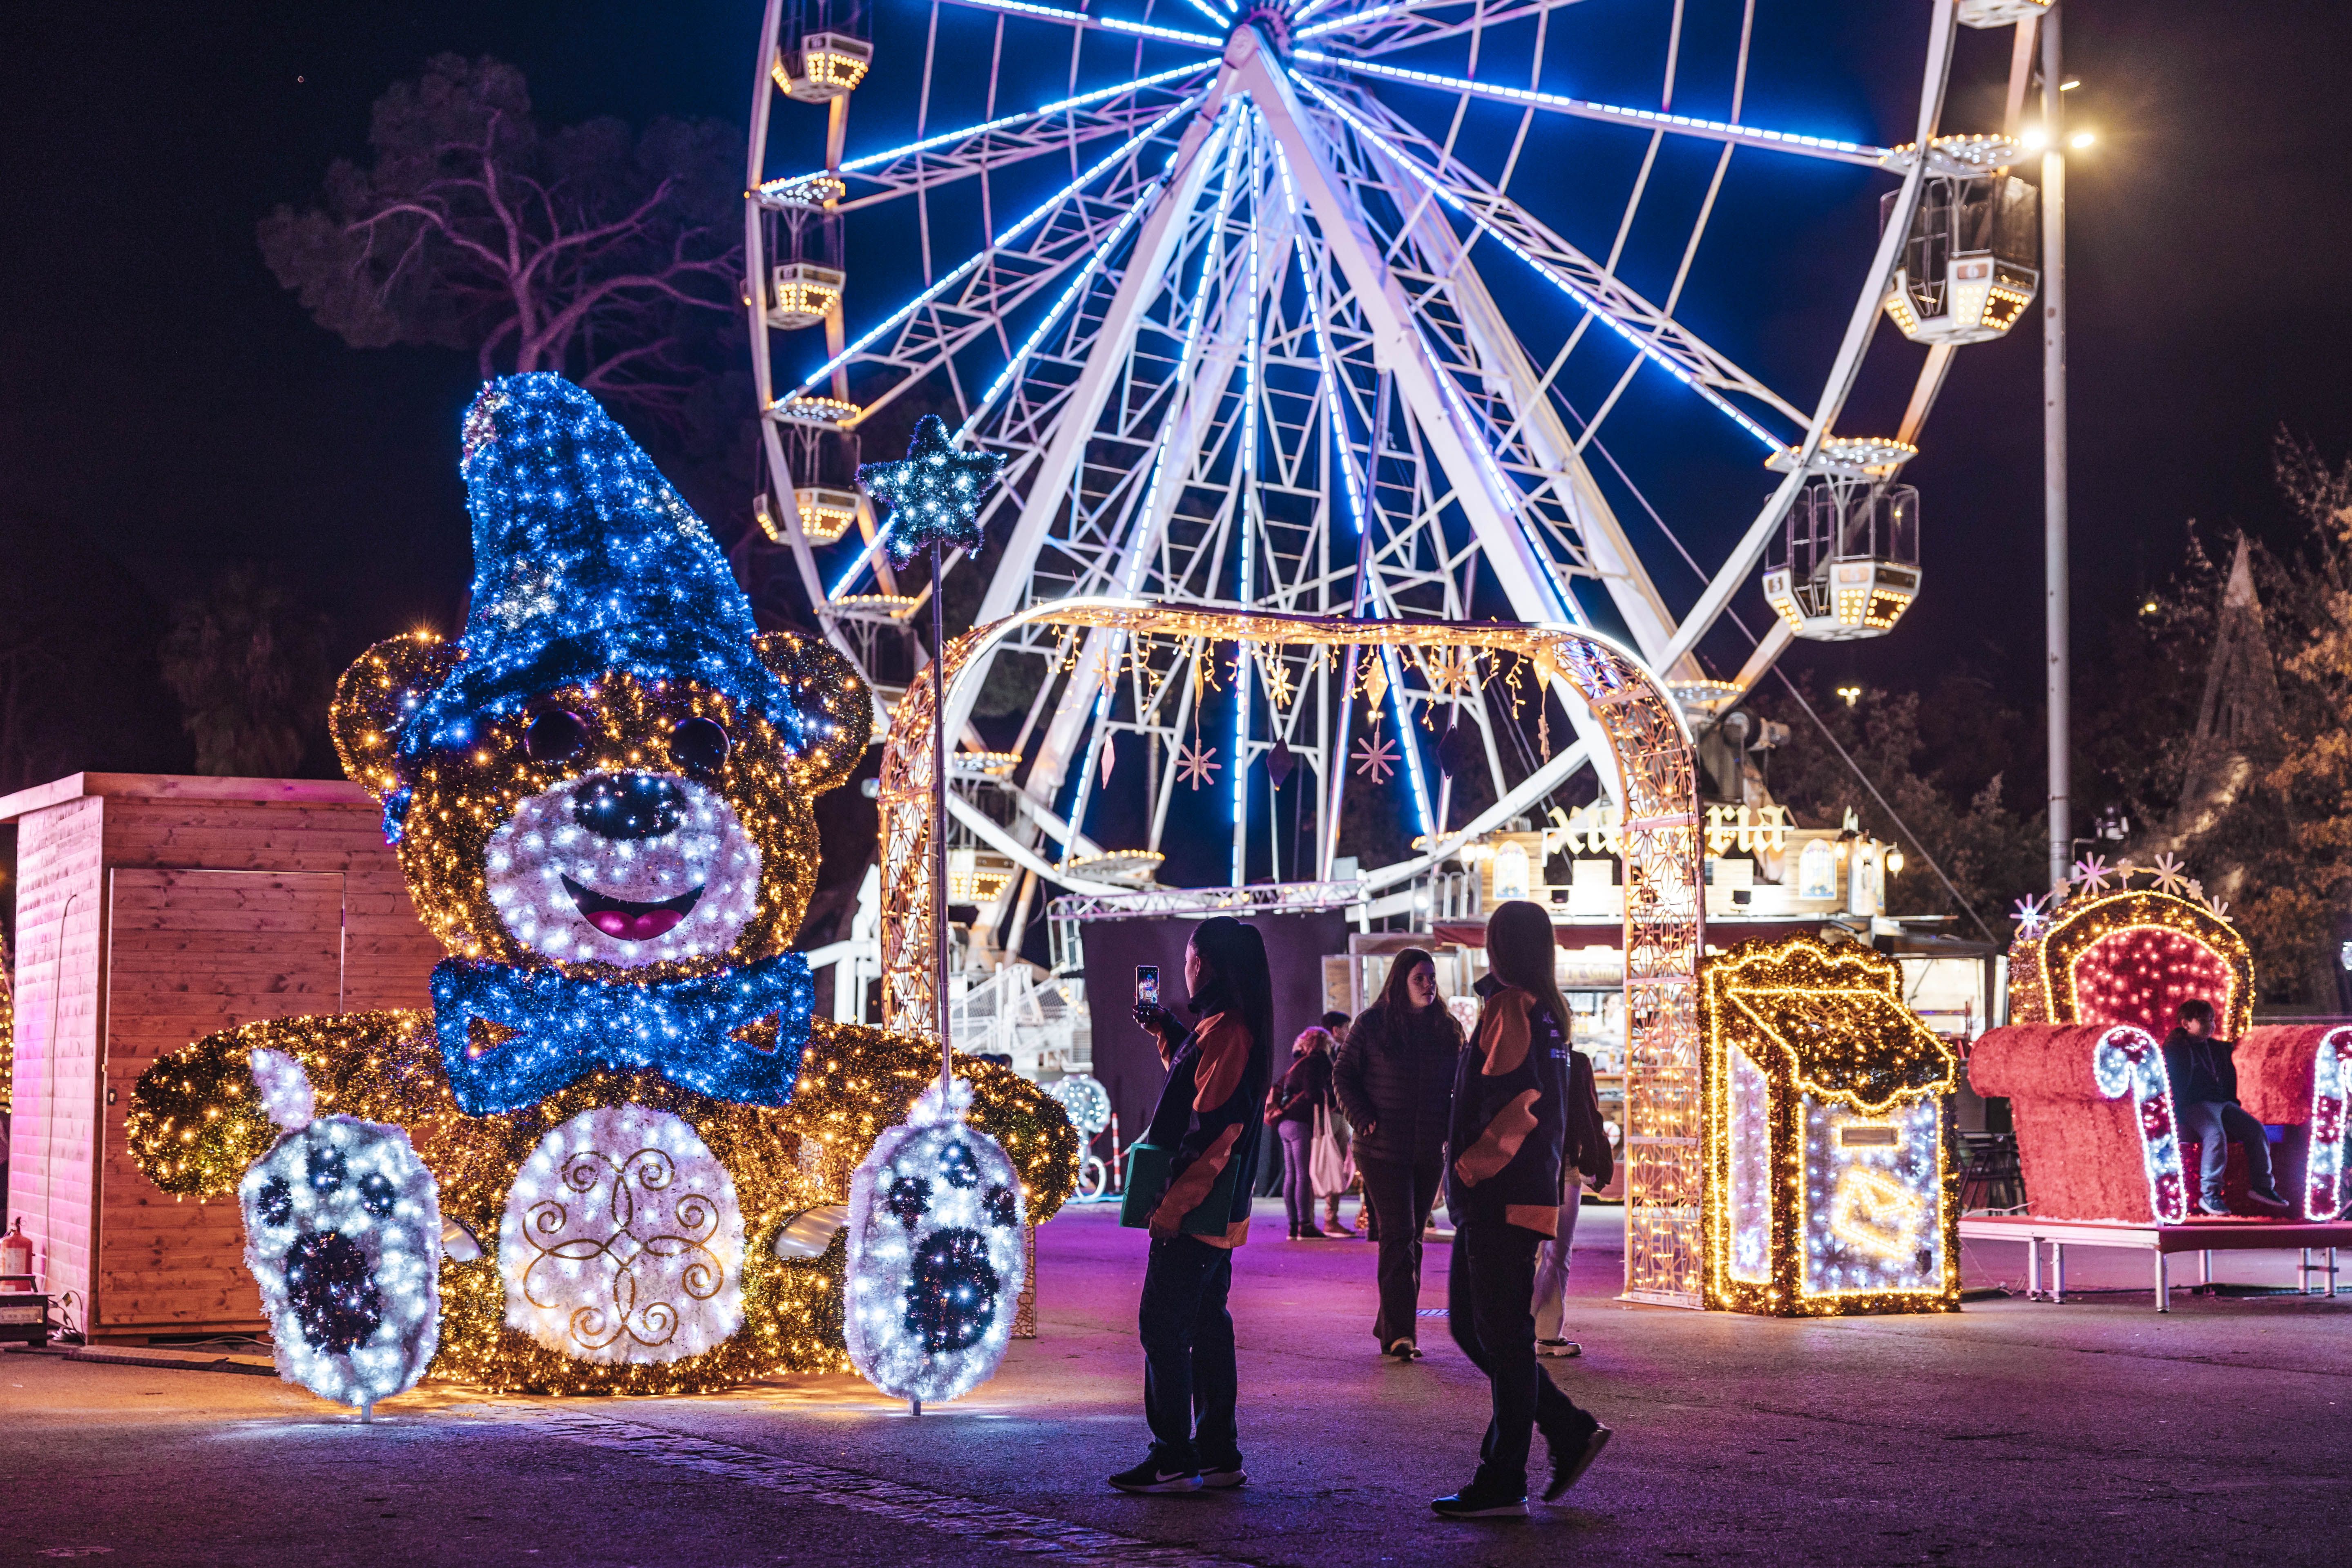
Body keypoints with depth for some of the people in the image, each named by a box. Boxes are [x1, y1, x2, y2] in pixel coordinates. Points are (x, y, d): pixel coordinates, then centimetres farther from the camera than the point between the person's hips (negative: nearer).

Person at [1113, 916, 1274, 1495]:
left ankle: (1172, 1460, -4)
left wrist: (1173, 1205, -23)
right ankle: (1217, 1455, 16)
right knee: (1206, 1327, 13)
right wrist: (1163, 1030, 29)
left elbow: (1212, 1129, -23)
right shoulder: (1222, 1027, 14)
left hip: (1196, 1212, -10)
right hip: (1216, 1213, 10)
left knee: (1163, 1328, -6)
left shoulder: (1226, 1030, -18)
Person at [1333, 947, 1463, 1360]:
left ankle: (1392, 1326, 19)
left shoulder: (1446, 1029, 9)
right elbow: (1343, 1075, 1)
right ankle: (1400, 1332, -14)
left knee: (1411, 1238, 10)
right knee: (1397, 1236, -12)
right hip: (1383, 1150, -5)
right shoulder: (1372, 1024, -2)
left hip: (1430, 1151, 5)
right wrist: (1364, 1120, -10)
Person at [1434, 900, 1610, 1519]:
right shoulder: (1546, 1011, 17)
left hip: (1501, 1198, -10)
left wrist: (1472, 1166, -15)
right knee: (1470, 1325, 15)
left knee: (1502, 1336, -5)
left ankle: (1502, 1485, 0)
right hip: (1520, 1197, 10)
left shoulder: (1509, 1006, -12)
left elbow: (1514, 1103, -23)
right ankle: (1570, 1431, 15)